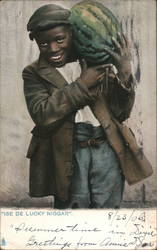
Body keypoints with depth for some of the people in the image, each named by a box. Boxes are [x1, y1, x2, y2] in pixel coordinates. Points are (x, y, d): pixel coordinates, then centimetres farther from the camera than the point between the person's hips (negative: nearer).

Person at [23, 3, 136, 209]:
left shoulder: (97, 63, 10)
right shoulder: (34, 73, 6)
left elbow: (120, 113, 6)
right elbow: (41, 114, -11)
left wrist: (125, 75, -10)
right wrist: (81, 85, -11)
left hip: (106, 148, 2)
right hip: (68, 154, -1)